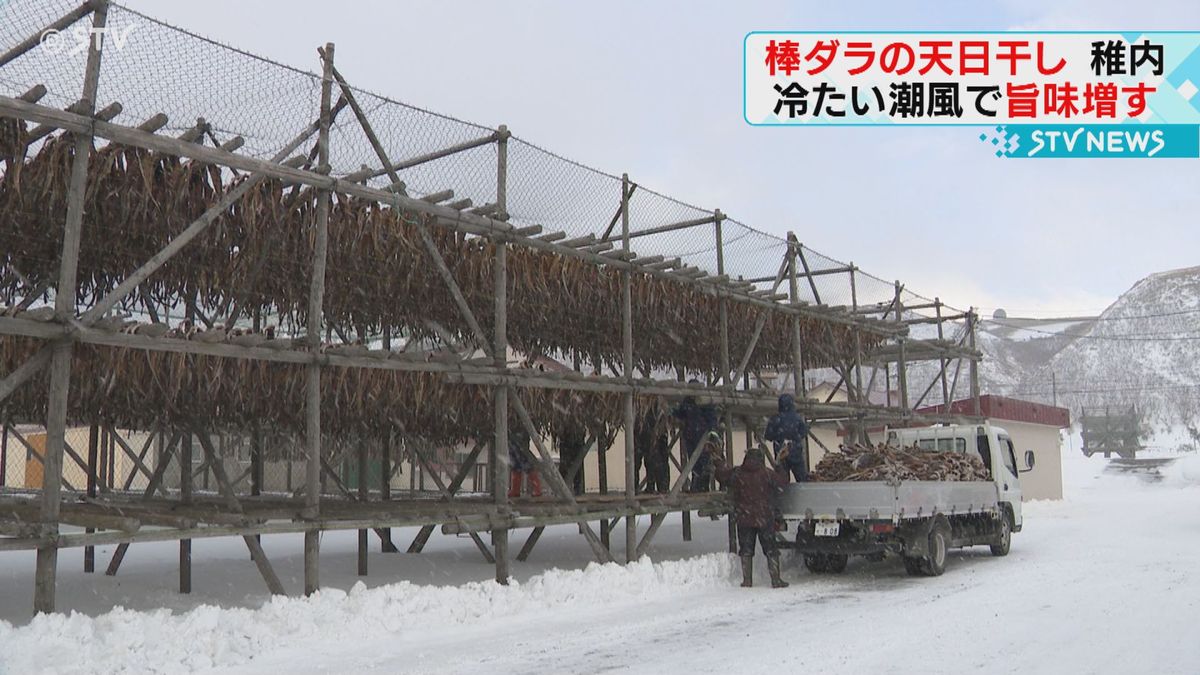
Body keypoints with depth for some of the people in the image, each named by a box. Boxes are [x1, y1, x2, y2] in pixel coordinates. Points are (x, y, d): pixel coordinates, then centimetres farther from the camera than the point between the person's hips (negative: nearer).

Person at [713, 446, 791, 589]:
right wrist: (779, 465, 11)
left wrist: (718, 462, 24)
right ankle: (776, 580, 4)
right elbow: (782, 481, -2)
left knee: (746, 550, 11)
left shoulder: (735, 473, -4)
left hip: (744, 519, 2)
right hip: (764, 518, -1)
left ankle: (747, 580, 11)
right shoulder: (766, 474, -8)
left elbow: (721, 475, 7)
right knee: (771, 550, 7)